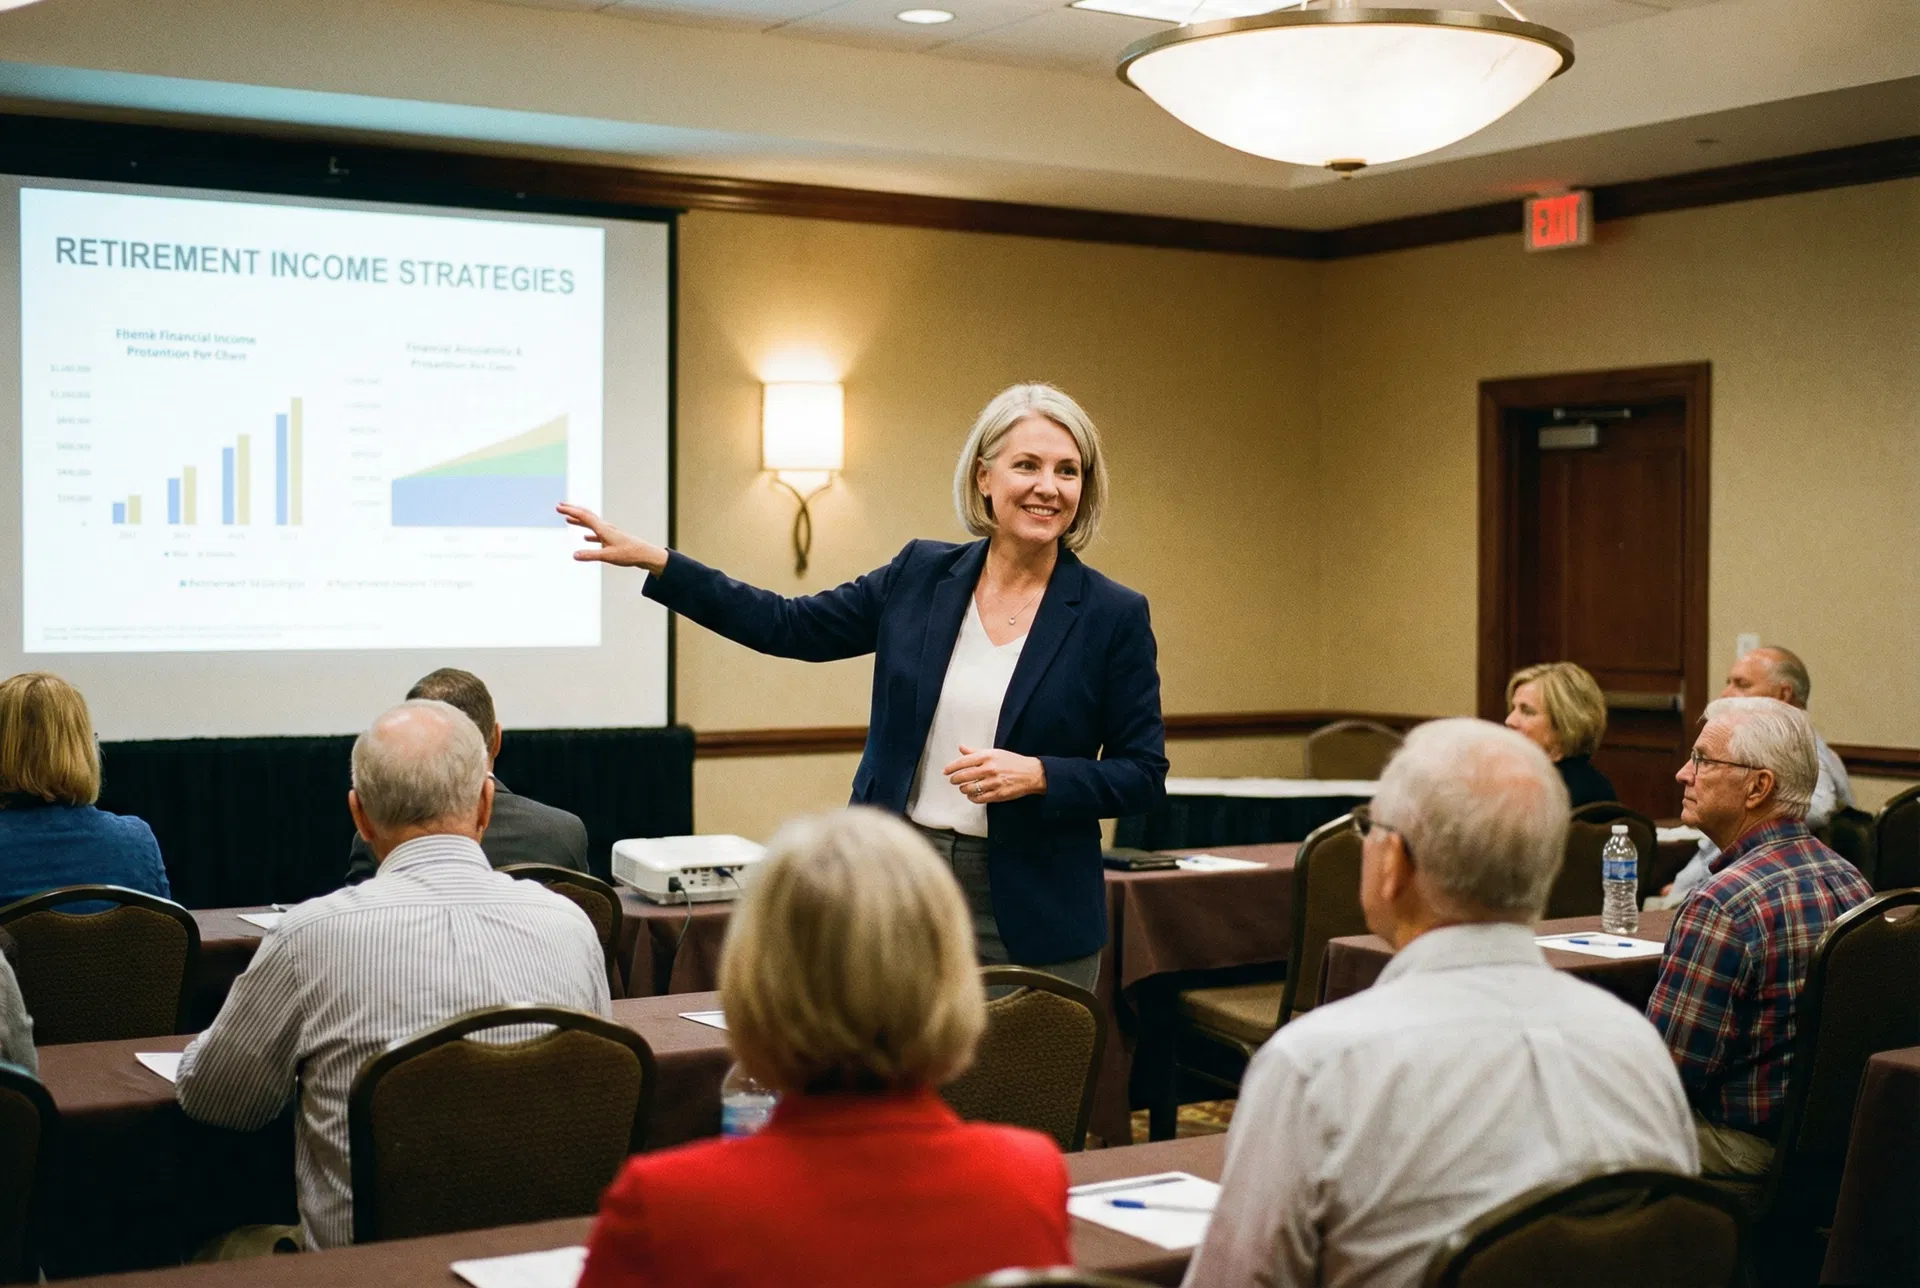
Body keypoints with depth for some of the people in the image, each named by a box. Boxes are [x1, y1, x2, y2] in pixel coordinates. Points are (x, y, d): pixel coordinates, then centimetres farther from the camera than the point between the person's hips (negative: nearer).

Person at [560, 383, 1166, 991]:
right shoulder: (922, 575, 4)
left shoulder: (1116, 615, -5)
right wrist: (652, 560, 5)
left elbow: (1144, 775, -2)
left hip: (1030, 916, -2)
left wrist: (1037, 776, -19)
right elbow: (789, 626, 10)